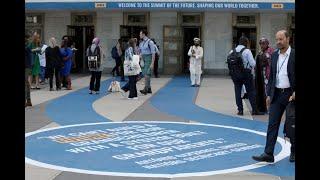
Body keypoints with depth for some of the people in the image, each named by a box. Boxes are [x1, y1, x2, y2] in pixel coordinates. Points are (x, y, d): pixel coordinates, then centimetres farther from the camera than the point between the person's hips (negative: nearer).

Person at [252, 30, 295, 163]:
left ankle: (293, 152, 23)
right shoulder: (274, 55, 9)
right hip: (277, 94, 5)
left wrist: (295, 93, -18)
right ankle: (268, 154, -2)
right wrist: (269, 95, 9)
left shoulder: (293, 55, -8)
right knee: (272, 124, -1)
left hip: (291, 94, -4)